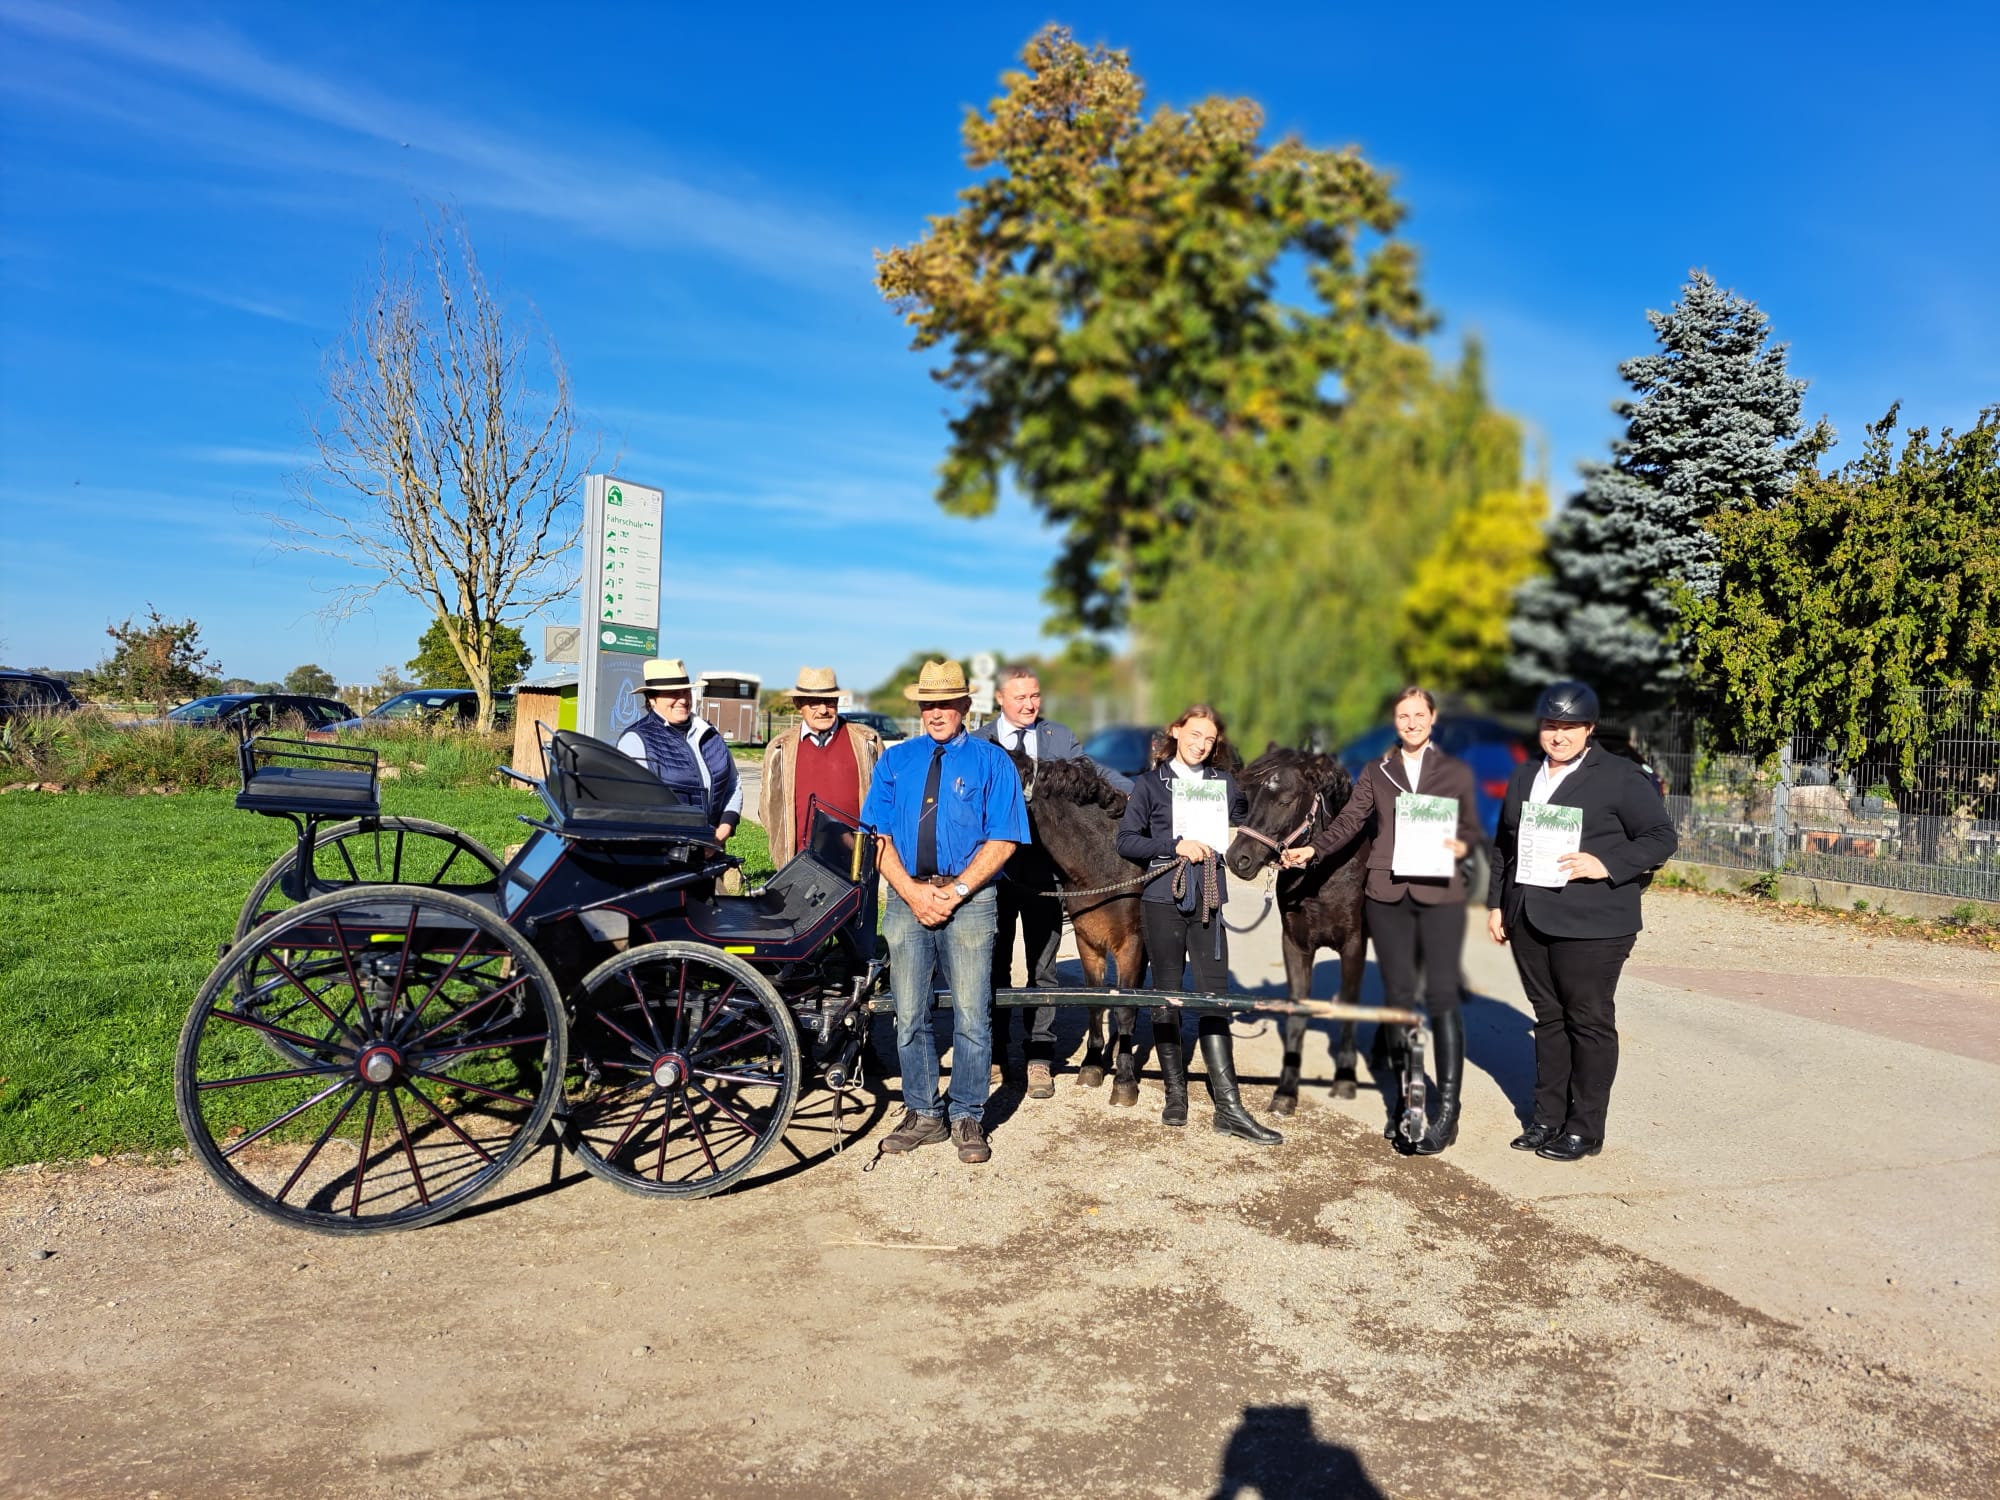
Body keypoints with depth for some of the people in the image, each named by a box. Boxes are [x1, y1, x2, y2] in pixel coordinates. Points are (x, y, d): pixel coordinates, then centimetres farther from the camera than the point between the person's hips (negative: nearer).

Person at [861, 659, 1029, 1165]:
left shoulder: (991, 761, 3)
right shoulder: (895, 760, 12)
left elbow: (1003, 840, -4)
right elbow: (879, 835, 5)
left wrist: (956, 891, -12)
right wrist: (912, 892, -9)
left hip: (970, 900, -3)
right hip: (906, 898, 3)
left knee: (971, 1017, 0)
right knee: (909, 1015, 8)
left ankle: (967, 1119, 15)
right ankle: (922, 1114, 22)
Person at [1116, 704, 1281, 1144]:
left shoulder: (1223, 783, 10)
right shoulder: (1150, 783, 2)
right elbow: (1126, 841, -3)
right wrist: (1176, 846, -14)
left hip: (1208, 902, 2)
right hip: (1163, 899, -2)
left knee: (1215, 999, -1)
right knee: (1167, 997, 6)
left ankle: (1229, 1107, 1)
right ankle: (1176, 1095, 19)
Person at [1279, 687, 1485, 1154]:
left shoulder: (1456, 772, 9)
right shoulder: (1376, 772, 11)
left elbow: (1472, 827, 11)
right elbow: (1348, 822, 3)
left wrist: (1462, 845, -11)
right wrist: (1311, 849, -13)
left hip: (1440, 892, -2)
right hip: (1388, 893, 2)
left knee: (1442, 996, -6)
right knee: (1398, 996, 7)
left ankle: (1447, 1111, -2)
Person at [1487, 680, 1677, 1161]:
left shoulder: (1620, 777, -4)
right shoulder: (1523, 777, 15)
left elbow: (1661, 837, -6)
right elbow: (1503, 845, 21)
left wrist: (1605, 865, -19)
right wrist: (1496, 903, 16)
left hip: (1590, 923, -6)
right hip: (1529, 919, 6)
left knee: (1589, 1022, 2)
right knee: (1548, 1017, 13)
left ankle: (1585, 1129, 11)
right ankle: (1548, 1117, 22)